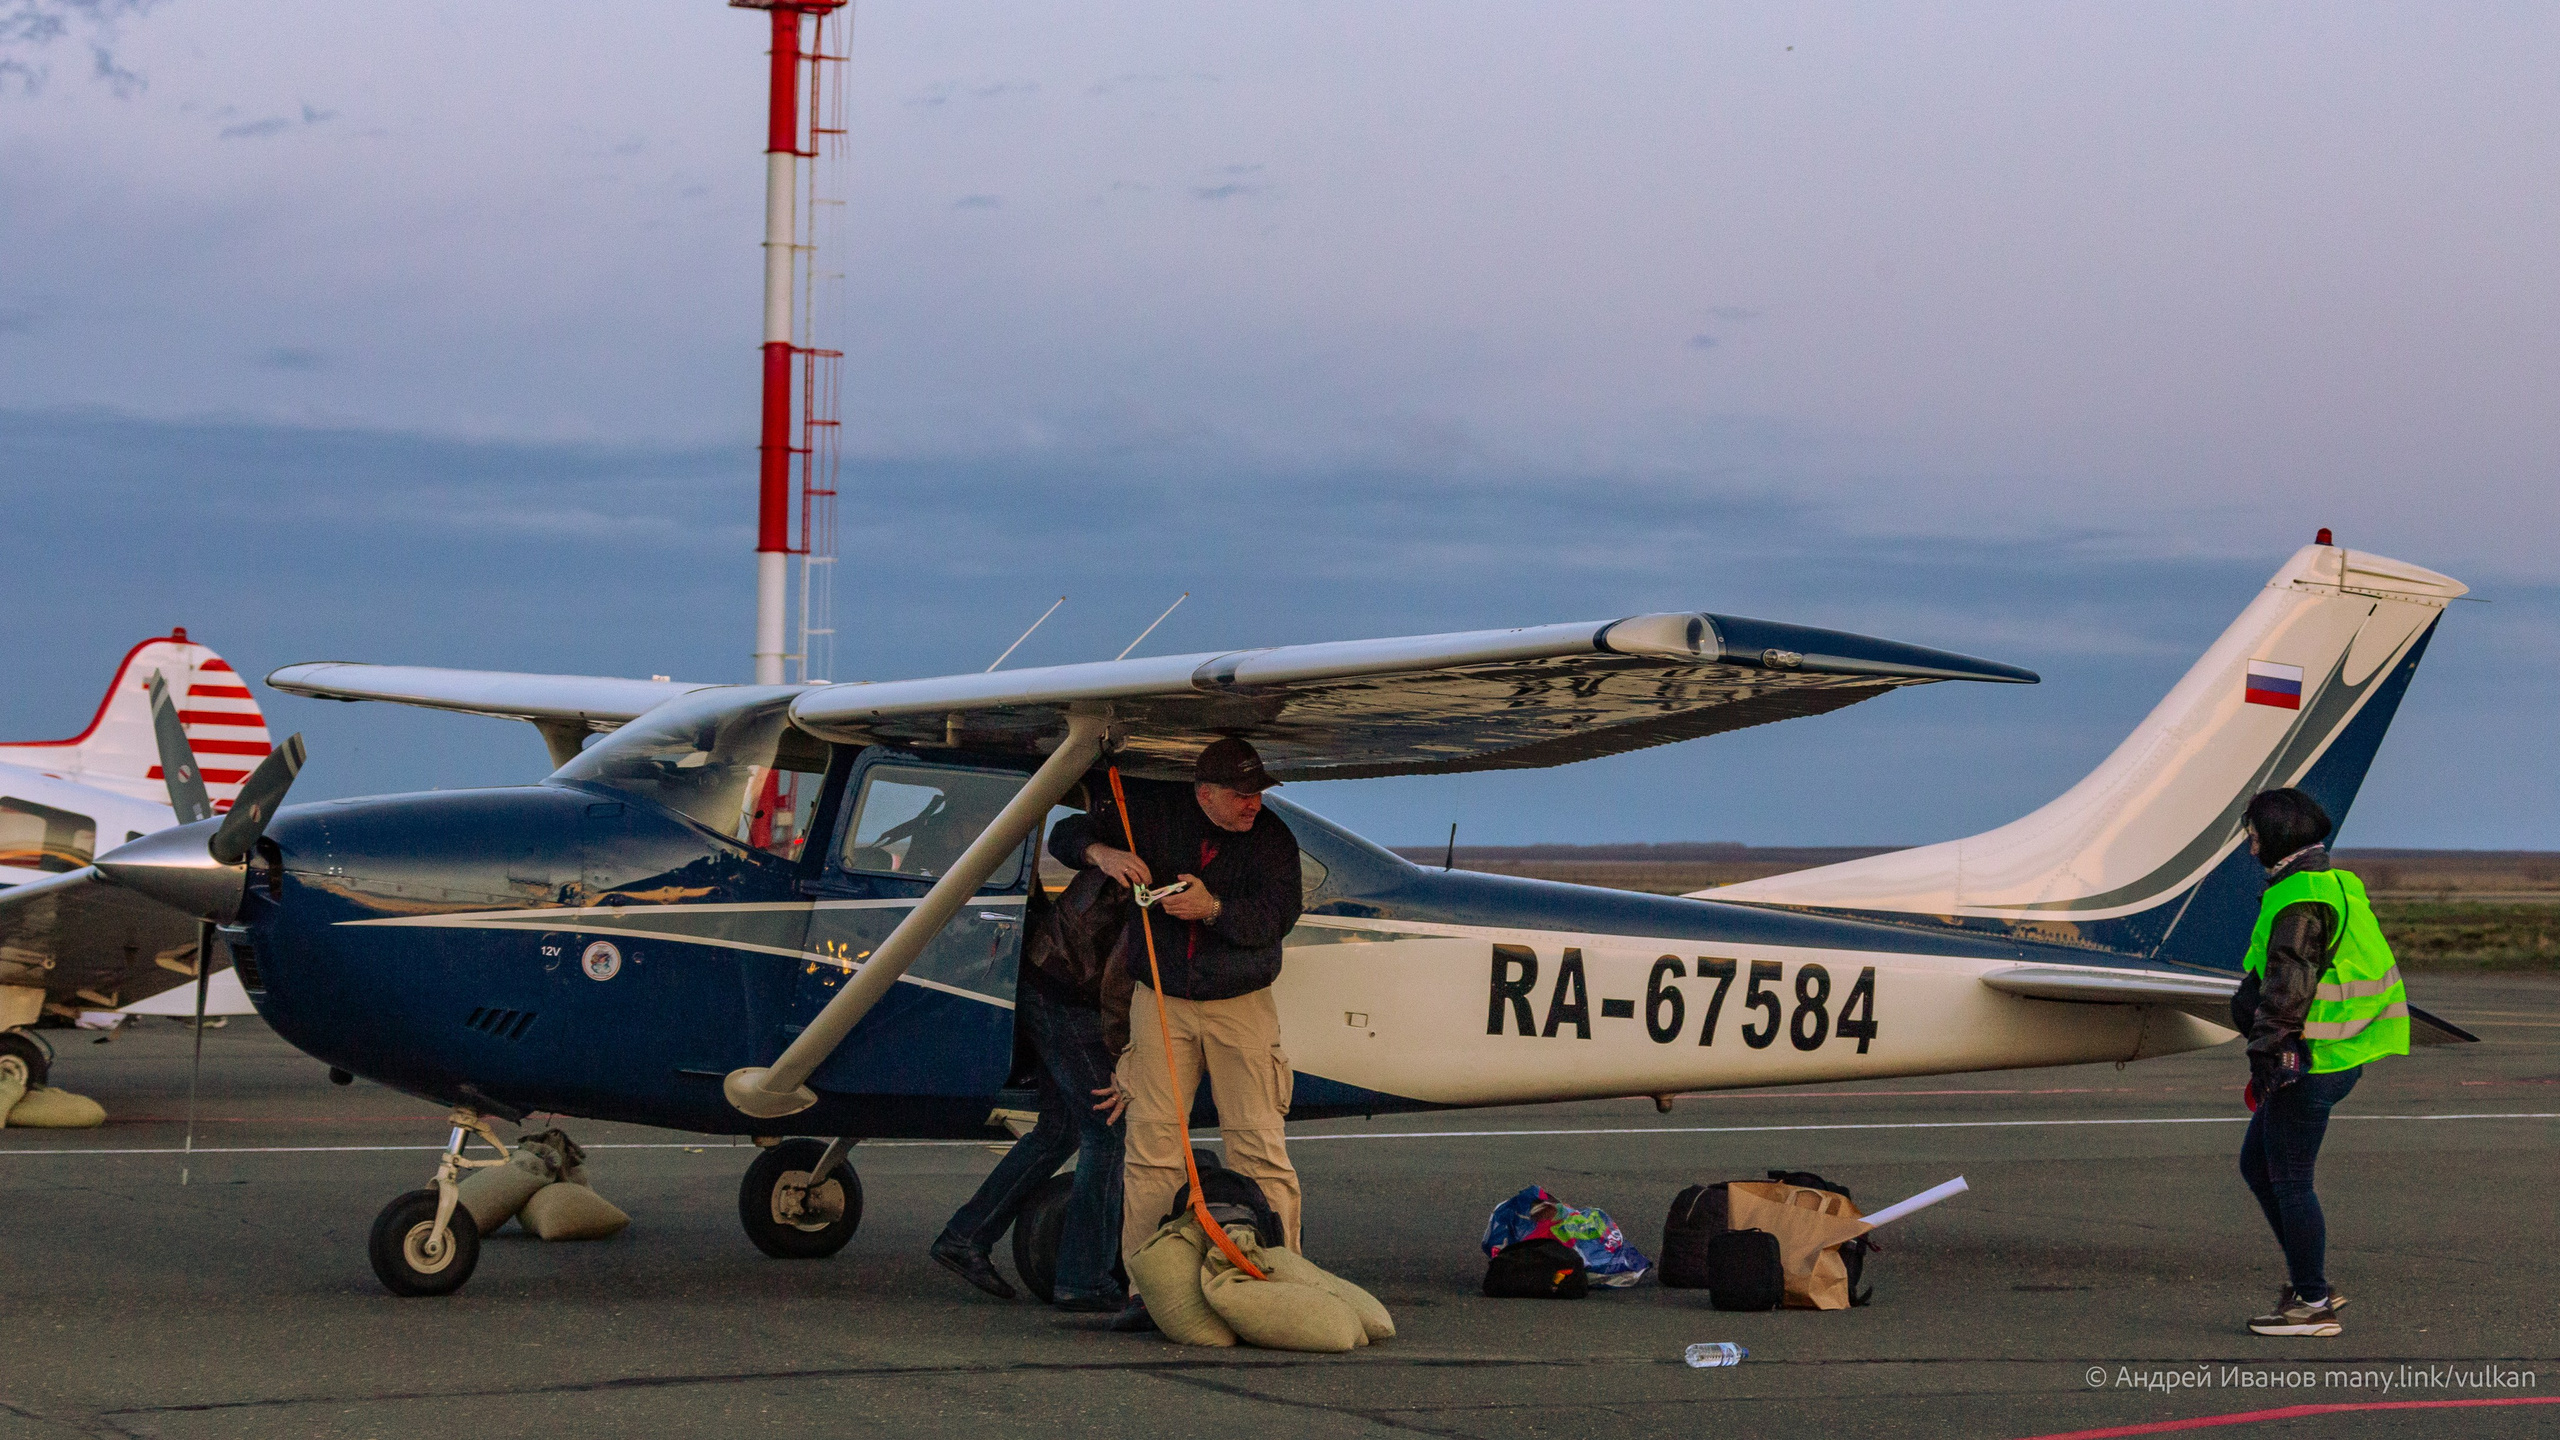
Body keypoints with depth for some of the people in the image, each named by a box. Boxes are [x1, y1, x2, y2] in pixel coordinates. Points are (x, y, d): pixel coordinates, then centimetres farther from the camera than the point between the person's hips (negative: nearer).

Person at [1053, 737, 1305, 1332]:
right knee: (1152, 1144, -5)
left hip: (1241, 1005, -1)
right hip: (1161, 999, 1)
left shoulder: (1272, 837, -4)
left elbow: (1275, 917, -15)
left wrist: (1212, 908, -31)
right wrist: (1100, 852, -17)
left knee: (1258, 1146, -6)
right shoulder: (1153, 810, -1)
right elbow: (1064, 834, 6)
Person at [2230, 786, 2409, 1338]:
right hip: (2336, 1058, 10)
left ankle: (2312, 1305, 5)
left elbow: (2287, 984, -21)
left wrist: (2263, 1054, -17)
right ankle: (2311, 1282, 19)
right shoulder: (2337, 884, 15)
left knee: (2290, 1181, -1)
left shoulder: (2300, 899, -18)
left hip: (2306, 1064, -10)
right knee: (2256, 1164, 17)